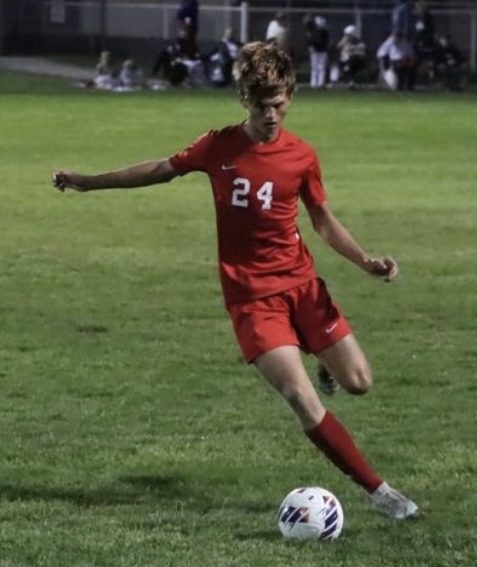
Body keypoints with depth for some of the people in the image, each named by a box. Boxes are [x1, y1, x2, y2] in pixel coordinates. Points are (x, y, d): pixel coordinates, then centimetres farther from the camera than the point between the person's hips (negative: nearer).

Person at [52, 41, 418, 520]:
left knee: (358, 382, -1)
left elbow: (324, 221, 9)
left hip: (301, 282, 2)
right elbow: (163, 170, 13)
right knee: (302, 400, -17)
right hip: (251, 295, -2)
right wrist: (88, 182, 17)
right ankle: (378, 490, -12)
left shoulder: (301, 157, -2)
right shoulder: (218, 147, -4)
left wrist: (365, 261, -6)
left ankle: (328, 367, 38)